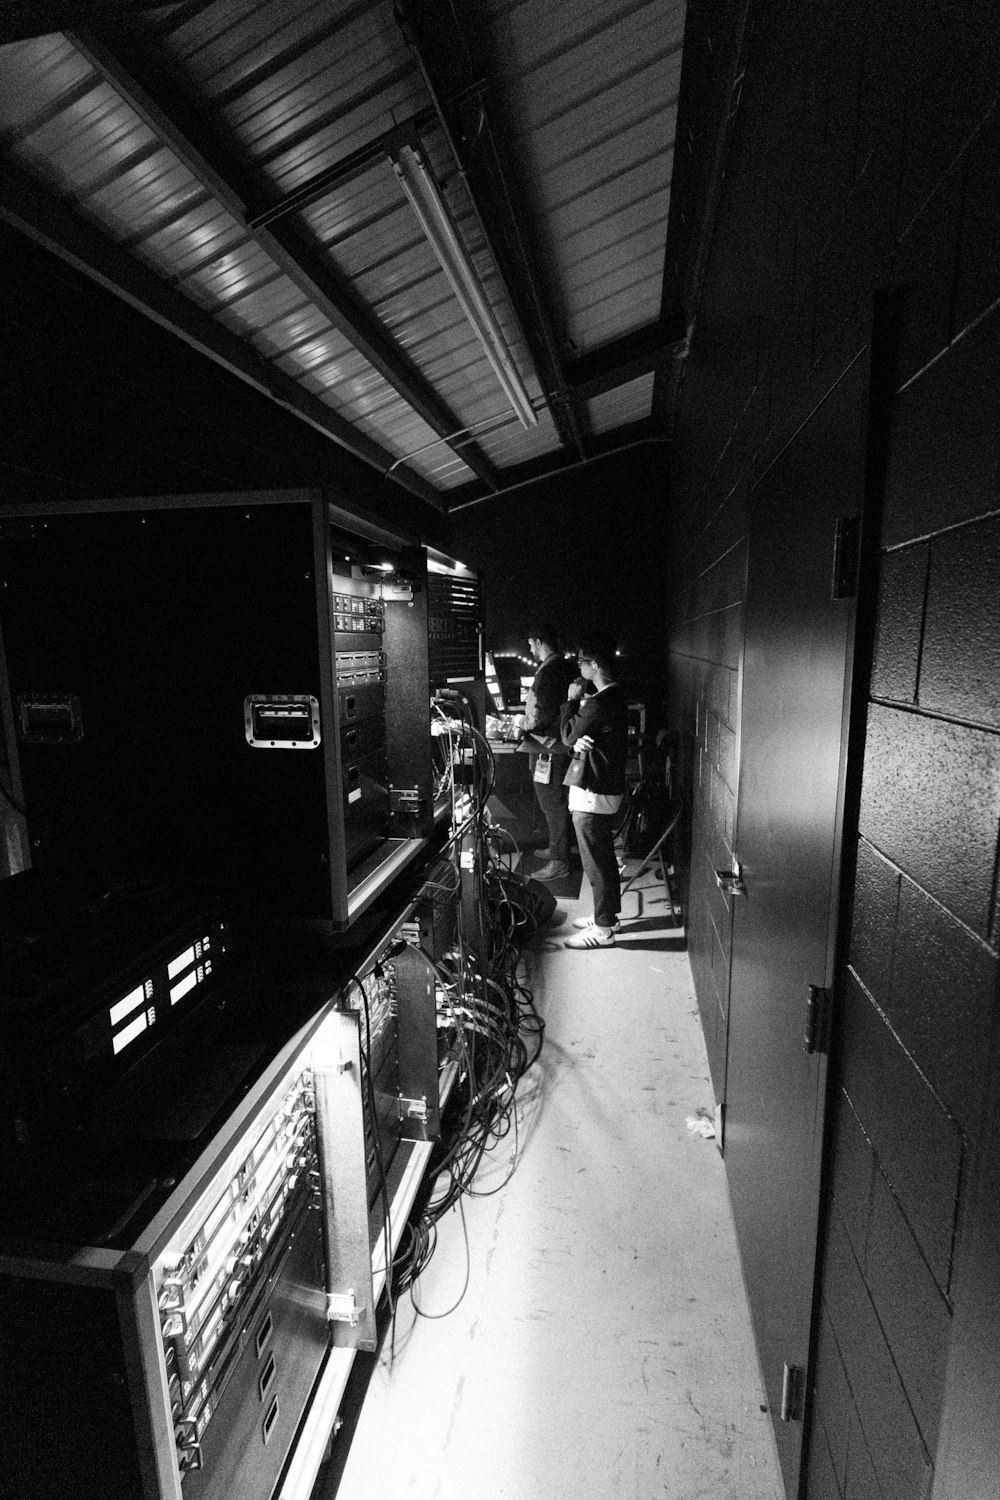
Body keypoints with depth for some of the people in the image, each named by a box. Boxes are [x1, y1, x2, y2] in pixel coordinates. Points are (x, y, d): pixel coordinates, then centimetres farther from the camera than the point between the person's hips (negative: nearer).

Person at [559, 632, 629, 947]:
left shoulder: (599, 702, -24)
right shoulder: (615, 694, 9)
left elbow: (568, 734, -14)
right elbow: (577, 736, 10)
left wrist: (571, 700, -4)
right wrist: (579, 742, -12)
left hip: (592, 793, -10)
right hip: (607, 787, 10)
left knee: (596, 862, 1)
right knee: (605, 856, 20)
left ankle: (603, 930, 13)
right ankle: (608, 914, 34)